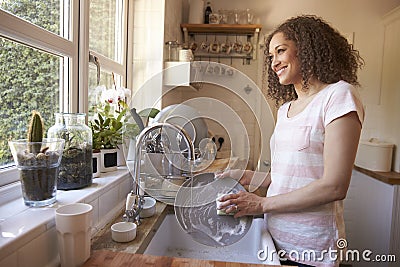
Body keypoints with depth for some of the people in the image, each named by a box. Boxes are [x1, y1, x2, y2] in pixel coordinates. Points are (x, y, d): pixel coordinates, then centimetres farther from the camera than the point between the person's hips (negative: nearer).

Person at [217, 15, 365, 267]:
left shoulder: (339, 95, -12)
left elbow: (334, 187, -19)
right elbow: (287, 176, 11)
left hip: (310, 246, -6)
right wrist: (246, 176, 0)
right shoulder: (285, 108, 9)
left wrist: (262, 203, -16)